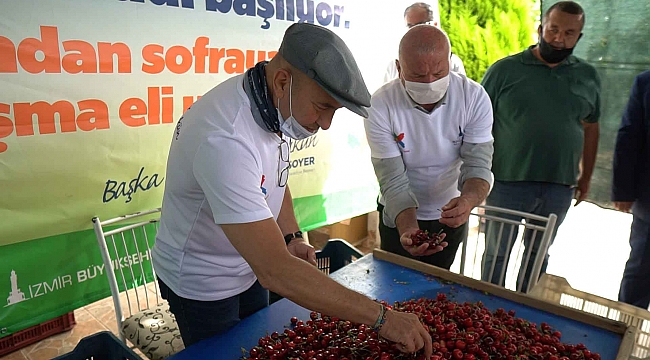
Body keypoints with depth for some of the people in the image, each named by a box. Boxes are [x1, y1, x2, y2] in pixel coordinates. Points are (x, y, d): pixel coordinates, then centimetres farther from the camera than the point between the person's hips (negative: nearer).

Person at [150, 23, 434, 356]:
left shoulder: (271, 103, -10)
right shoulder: (225, 140, -38)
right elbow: (276, 272, -41)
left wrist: (291, 237, -7)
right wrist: (382, 317, -35)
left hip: (249, 265, 7)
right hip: (202, 284, -7)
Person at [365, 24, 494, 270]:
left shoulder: (474, 98, -20)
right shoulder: (381, 106, -26)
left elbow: (478, 166, -22)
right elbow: (394, 181, -25)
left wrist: (467, 200, -44)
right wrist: (408, 229, -42)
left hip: (451, 215, 2)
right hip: (400, 217, -2)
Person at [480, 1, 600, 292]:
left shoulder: (588, 77, 6)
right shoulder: (504, 70, -6)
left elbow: (590, 129, 13)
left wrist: (586, 178, 13)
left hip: (559, 188, 4)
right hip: (507, 182, -3)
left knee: (538, 254, 18)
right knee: (497, 254, 10)